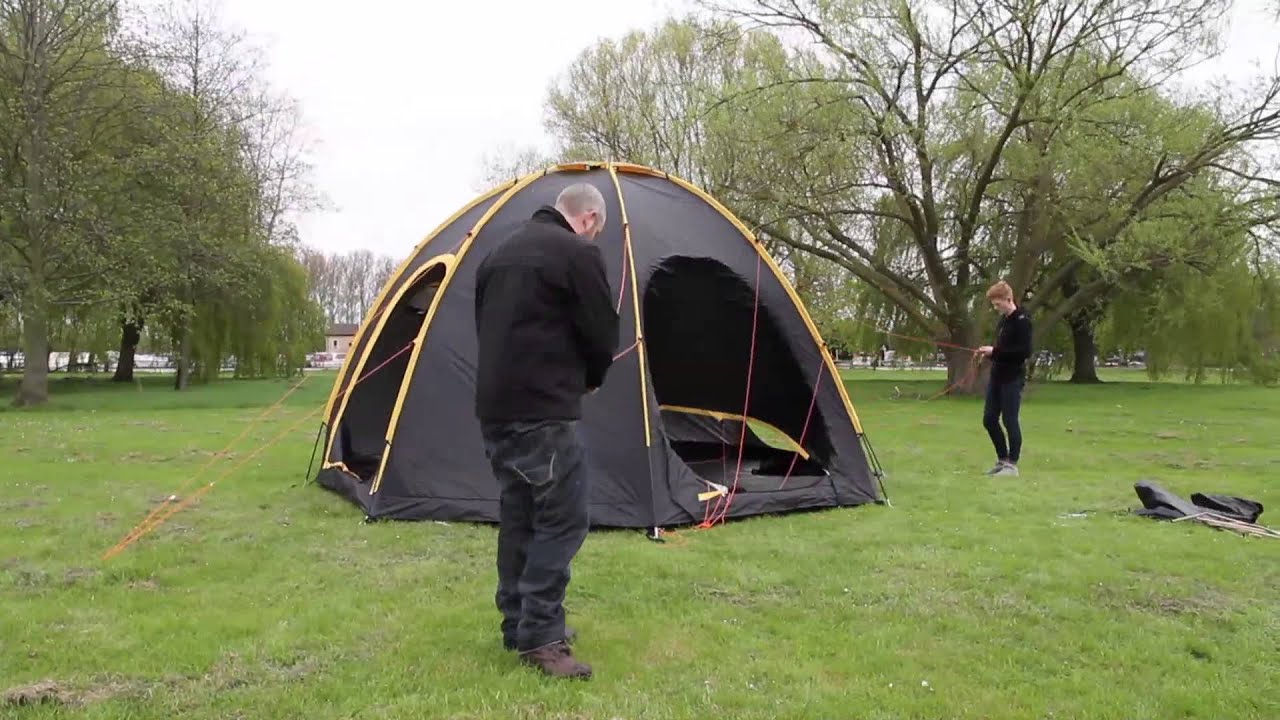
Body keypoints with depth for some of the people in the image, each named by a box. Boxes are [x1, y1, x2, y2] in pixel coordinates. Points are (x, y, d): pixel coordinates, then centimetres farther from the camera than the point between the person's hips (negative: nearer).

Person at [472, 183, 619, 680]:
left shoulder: (499, 253, 18)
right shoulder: (577, 253, -6)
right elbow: (602, 335, -6)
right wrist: (589, 379, 16)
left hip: (494, 407, 9)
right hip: (543, 410, -8)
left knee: (518, 517, 14)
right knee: (561, 519, -3)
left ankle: (519, 627, 21)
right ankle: (540, 638, -1)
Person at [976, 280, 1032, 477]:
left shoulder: (1022, 320, -13)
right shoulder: (1003, 320, 13)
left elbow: (1025, 351, -21)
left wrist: (995, 351, -20)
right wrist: (990, 352, 3)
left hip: (1013, 379, -9)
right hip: (997, 376, 9)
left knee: (1010, 420, -4)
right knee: (989, 420, 9)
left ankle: (1012, 464, 5)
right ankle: (1002, 459, 22)